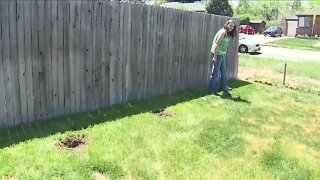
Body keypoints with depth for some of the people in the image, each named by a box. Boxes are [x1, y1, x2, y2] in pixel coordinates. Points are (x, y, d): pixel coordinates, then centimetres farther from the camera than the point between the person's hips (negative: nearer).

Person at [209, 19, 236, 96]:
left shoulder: (228, 33, 11)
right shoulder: (223, 32, -16)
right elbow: (216, 44, -20)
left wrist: (224, 54, 11)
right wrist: (215, 56, -22)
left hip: (222, 55, 10)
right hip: (218, 54, -10)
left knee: (224, 71, 22)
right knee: (216, 73, -4)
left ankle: (224, 87, 40)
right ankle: (211, 90, 5)